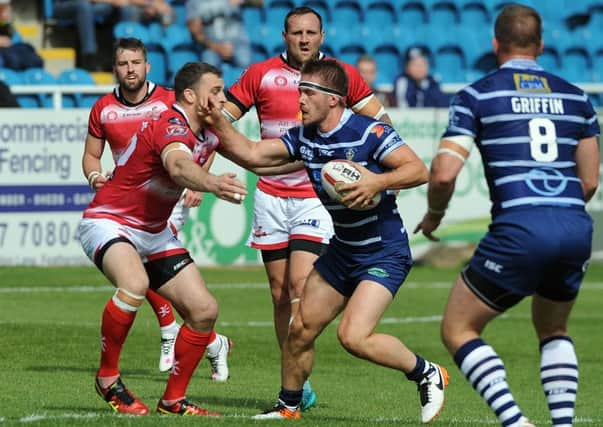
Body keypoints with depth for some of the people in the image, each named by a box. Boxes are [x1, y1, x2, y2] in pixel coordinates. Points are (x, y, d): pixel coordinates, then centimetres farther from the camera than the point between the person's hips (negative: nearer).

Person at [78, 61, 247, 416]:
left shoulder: (208, 135, 3)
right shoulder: (171, 126, -24)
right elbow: (178, 166, -49)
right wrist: (211, 183, -68)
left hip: (154, 233, 9)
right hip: (108, 223, -9)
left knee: (204, 310, -1)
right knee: (134, 284, -38)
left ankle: (174, 400, 14)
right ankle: (108, 378, -18)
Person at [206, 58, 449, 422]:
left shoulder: (369, 133, -19)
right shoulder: (303, 137, 3)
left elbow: (419, 170, -24)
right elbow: (250, 154, 3)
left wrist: (378, 182, -39)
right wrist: (217, 119, -7)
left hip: (384, 254, -8)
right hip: (342, 251, 8)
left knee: (354, 336, -21)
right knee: (301, 329, 8)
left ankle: (428, 375, -1)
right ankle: (288, 407, 26)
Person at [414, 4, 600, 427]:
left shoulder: (477, 95, 4)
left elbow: (444, 173, -4)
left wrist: (434, 215, 16)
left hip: (520, 230, -5)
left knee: (458, 329, 8)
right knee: (553, 330, 27)